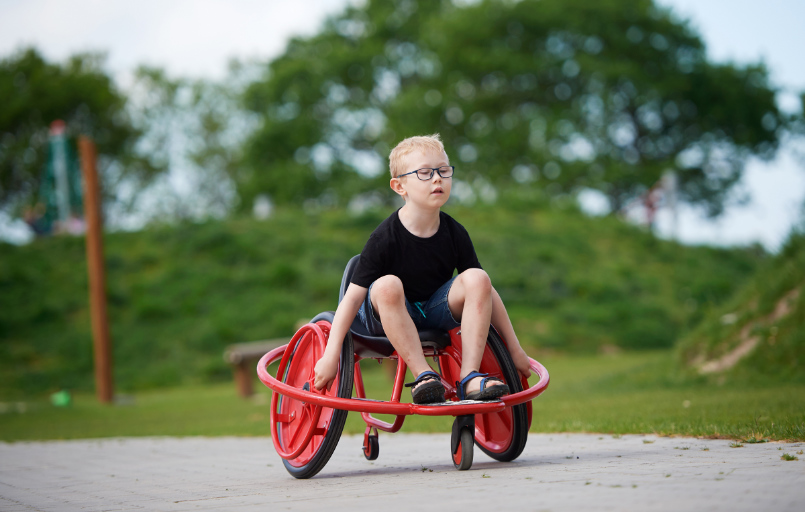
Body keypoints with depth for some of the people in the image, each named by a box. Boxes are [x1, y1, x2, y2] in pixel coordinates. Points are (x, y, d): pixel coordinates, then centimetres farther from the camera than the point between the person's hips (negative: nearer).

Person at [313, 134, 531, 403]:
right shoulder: (385, 237, -19)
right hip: (387, 317, -3)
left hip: (435, 311, 4)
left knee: (477, 278, -22)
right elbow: (353, 296, -20)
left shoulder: (455, 233, -8)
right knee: (388, 285, -36)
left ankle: (469, 377, -24)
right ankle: (423, 375, -32)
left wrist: (515, 349, 0)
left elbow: (484, 291, -1)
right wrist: (331, 355, -26)